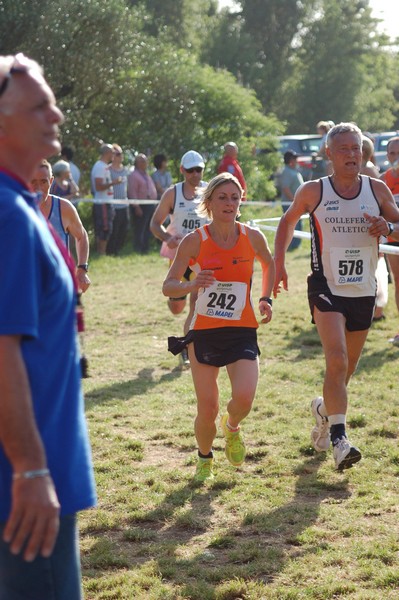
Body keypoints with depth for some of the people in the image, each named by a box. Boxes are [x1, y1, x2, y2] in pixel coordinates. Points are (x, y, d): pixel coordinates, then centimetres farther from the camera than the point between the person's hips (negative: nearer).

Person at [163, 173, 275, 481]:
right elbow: (168, 286, -9)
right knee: (207, 410, -3)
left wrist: (265, 299, 10)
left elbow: (269, 263, 20)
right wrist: (191, 284, -28)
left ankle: (232, 427, 18)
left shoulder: (252, 237, -2)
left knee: (244, 399, -20)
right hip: (204, 332, -1)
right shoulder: (194, 241, -8)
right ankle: (205, 458, 29)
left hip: (243, 332, 1)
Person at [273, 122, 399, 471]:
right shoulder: (313, 192, -4)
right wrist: (279, 262, 4)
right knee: (337, 361, -21)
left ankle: (324, 409, 44)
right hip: (326, 288, -3)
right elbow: (289, 220, 13)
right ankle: (339, 439, -23)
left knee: (348, 367, 15)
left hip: (364, 291, 3)